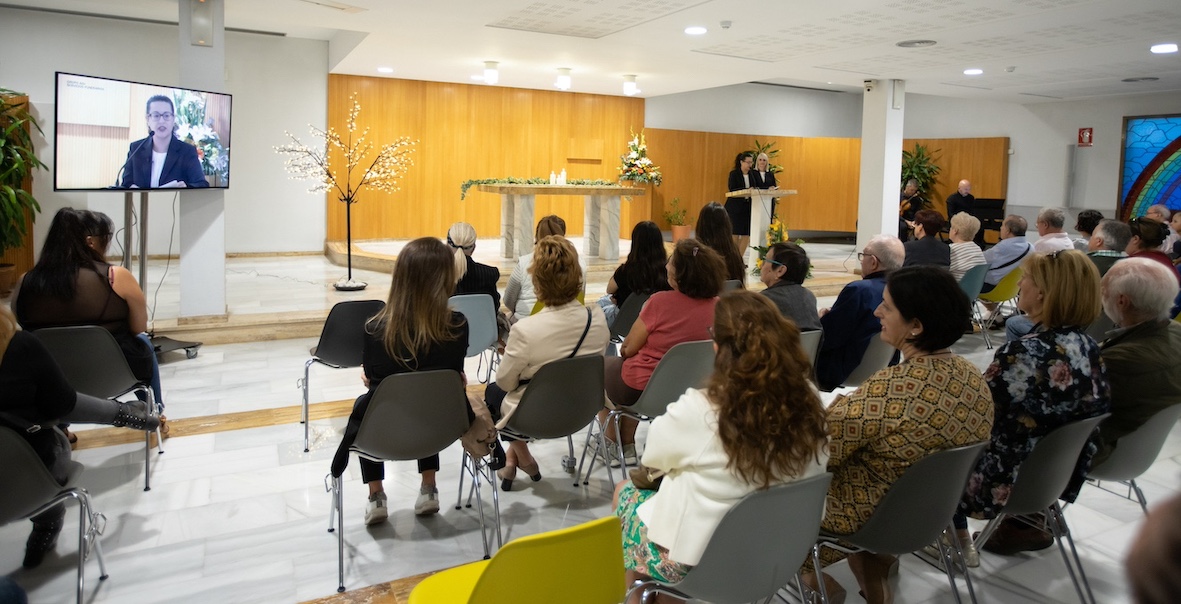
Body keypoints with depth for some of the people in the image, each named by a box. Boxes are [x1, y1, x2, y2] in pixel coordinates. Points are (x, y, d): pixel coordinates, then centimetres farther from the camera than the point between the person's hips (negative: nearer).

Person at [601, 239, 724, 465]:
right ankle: (627, 446, 36)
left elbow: (628, 348, -14)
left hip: (640, 389, -6)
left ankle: (613, 444, 31)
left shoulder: (661, 301, -24)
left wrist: (624, 351, 9)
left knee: (602, 365, 24)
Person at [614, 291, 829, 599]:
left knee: (625, 491, 23)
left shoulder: (699, 410, -28)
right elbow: (810, 481, 5)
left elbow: (653, 458, -8)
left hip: (693, 563, -5)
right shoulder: (809, 403, -14)